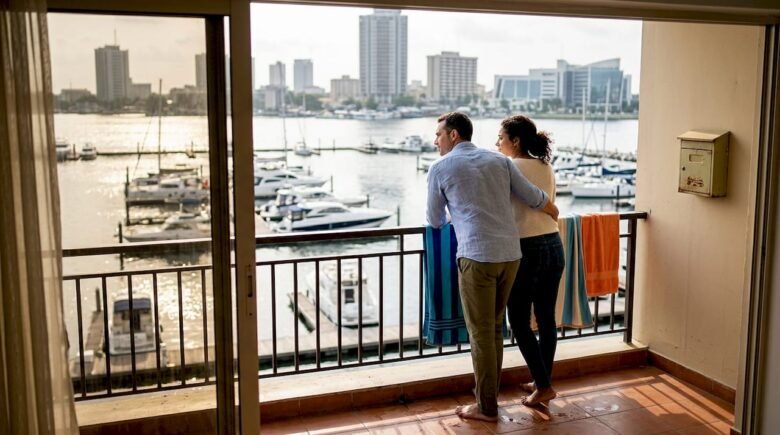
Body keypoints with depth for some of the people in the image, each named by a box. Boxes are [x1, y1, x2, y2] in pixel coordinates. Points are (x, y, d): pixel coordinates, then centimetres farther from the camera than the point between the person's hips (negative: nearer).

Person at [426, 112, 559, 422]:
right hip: (510, 254, 5)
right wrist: (555, 214, 34)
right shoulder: (499, 160, 14)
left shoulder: (440, 168, 4)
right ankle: (489, 394, 27)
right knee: (495, 327, 17)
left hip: (477, 256, -5)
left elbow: (435, 220, 14)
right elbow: (534, 197, 13)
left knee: (481, 333, 4)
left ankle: (486, 407, 13)